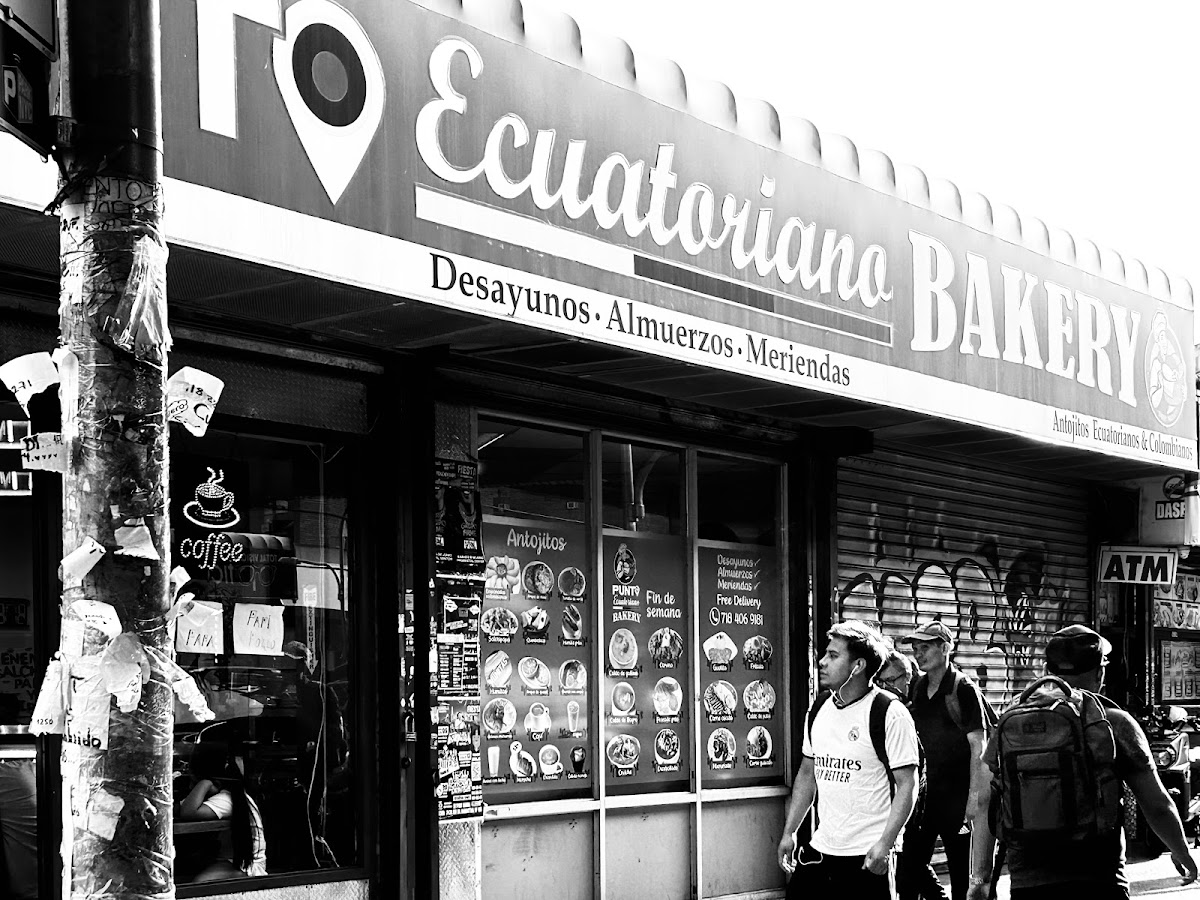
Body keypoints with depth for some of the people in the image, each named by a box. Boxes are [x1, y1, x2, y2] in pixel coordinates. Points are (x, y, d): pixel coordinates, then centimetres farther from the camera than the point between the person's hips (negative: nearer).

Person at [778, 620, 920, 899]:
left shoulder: (890, 714, -11)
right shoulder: (819, 709, 9)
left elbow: (907, 784, -12)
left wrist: (884, 844, -19)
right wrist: (789, 832, 12)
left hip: (866, 856, -6)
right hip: (819, 849, 6)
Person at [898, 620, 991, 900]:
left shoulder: (964, 690, -9)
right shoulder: (918, 690, 10)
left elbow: (977, 747, -12)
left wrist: (974, 796, -18)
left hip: (957, 793, -6)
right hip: (925, 791, 7)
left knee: (962, 868, 2)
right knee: (910, 864, 8)